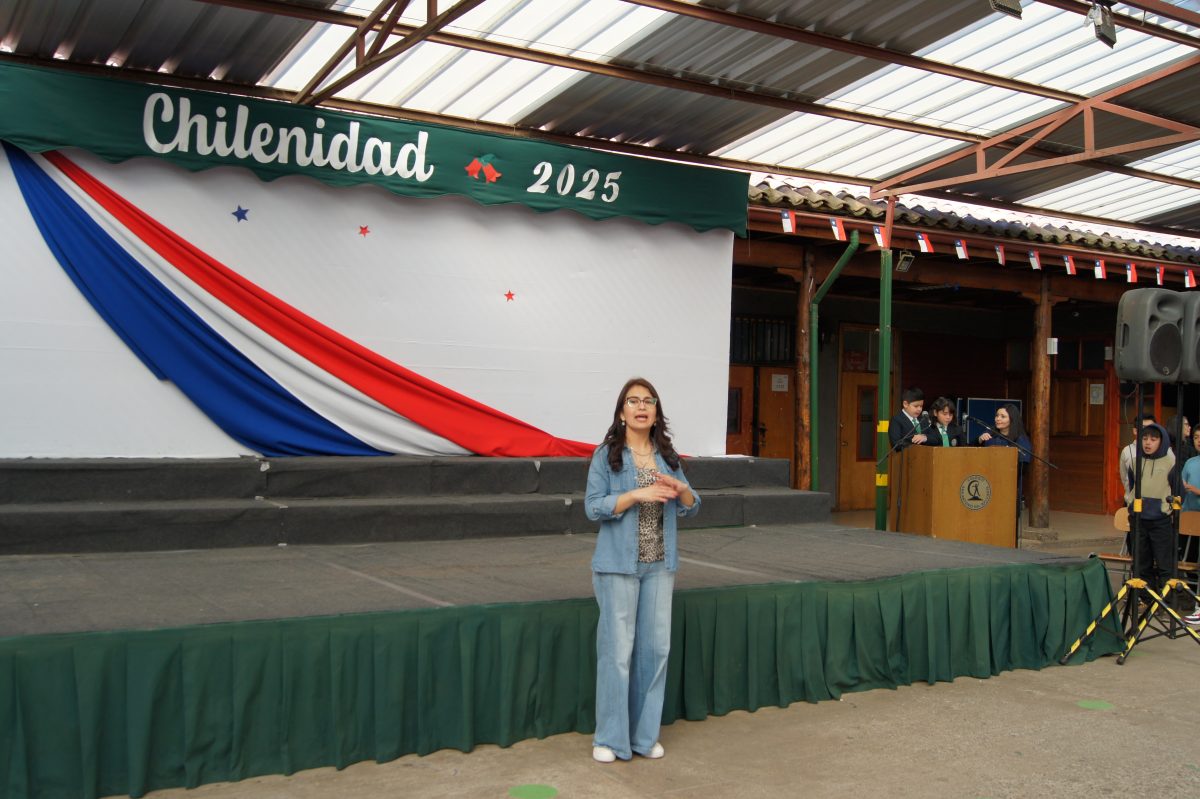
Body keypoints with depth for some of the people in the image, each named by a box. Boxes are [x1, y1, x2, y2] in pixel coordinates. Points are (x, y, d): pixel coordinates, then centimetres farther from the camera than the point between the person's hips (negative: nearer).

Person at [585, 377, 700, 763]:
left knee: (656, 647, 7)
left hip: (659, 565, 5)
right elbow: (593, 507, -10)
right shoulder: (607, 454, -4)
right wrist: (637, 494, -20)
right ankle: (609, 737, 10)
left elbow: (690, 508, 10)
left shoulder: (667, 455, 8)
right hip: (619, 565, -4)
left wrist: (680, 489, -11)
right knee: (618, 649, -3)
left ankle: (645, 734, 20)